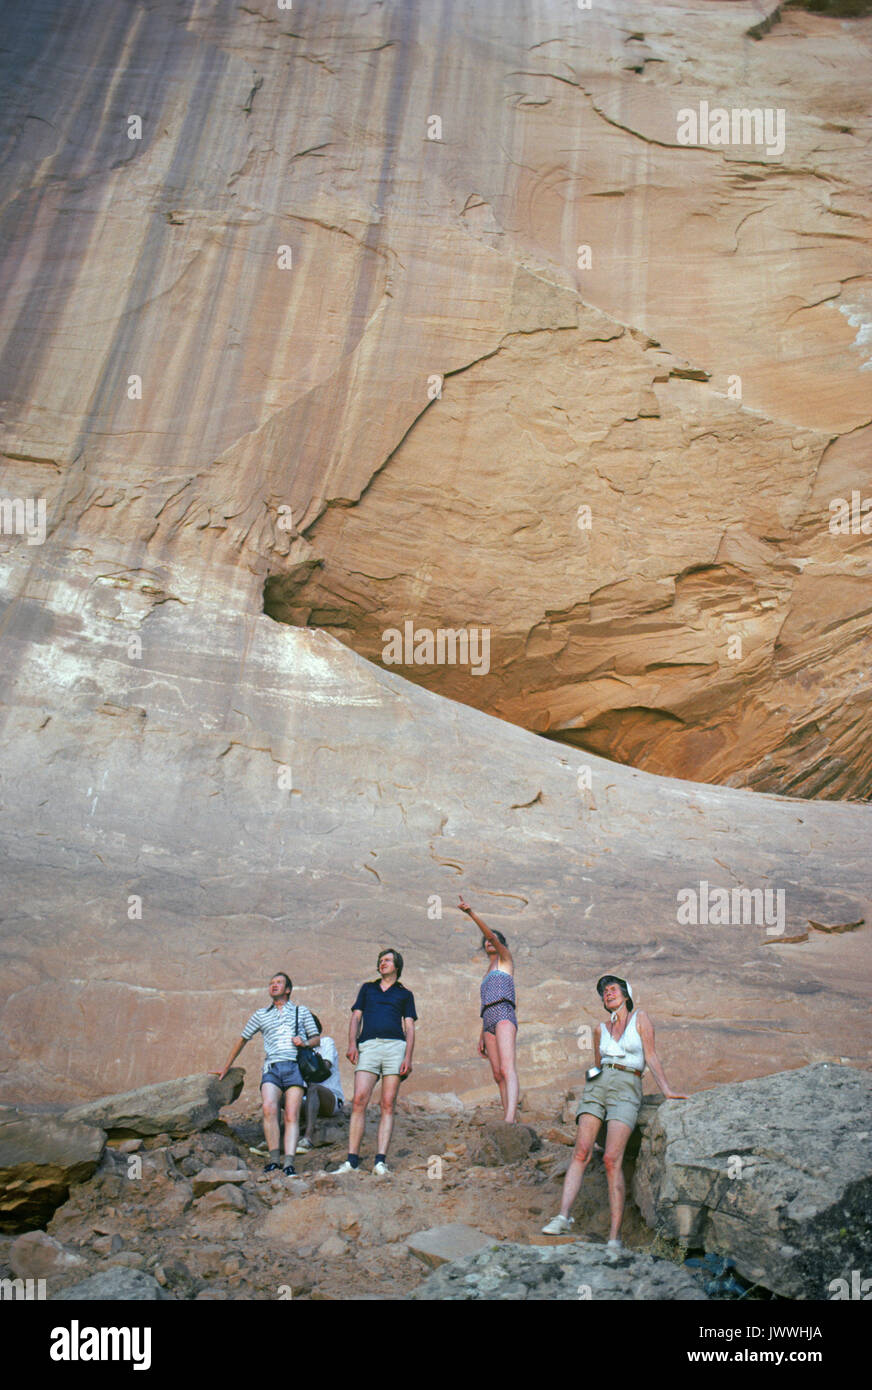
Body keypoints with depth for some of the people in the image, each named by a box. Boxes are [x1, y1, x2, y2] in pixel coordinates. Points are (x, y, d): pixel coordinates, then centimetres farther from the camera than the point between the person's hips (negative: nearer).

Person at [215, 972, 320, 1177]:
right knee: (269, 1108, -26)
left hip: (295, 1067, -1)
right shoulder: (260, 1014, 24)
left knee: (292, 1115, -16)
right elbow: (242, 1040, 30)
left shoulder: (301, 1011, 20)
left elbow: (317, 1038, 21)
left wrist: (305, 1043, -2)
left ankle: (289, 1163, -24)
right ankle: (274, 1159, -23)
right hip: (272, 1068, 1)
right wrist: (226, 1068, 32)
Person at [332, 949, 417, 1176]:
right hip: (368, 1046, 1)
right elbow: (356, 1017, 18)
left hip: (395, 1046, -1)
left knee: (388, 1104, -8)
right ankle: (352, 1160, -13)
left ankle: (381, 1161, -11)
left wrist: (408, 1057, -2)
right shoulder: (367, 988, 26)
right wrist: (352, 1044, 1)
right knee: (359, 1100, -13)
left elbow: (409, 1028, 12)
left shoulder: (405, 994, 21)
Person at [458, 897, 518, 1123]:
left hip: (504, 1014, -8)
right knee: (497, 1075, -2)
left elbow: (491, 935, -4)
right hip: (489, 1021, 8)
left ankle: (509, 1119, -41)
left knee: (507, 1067, -24)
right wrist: (481, 1037, 21)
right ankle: (511, 1121, -6)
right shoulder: (487, 973, 32)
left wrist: (471, 914, -13)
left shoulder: (505, 959, 14)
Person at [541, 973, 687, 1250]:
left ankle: (614, 1237, -15)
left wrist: (667, 1090, -5)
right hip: (598, 1085, 4)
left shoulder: (640, 1018, 10)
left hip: (626, 1089, -4)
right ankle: (563, 1217, -21)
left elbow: (651, 1056, 4)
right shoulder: (601, 1029, 22)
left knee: (612, 1160, -17)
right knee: (581, 1151, -14)